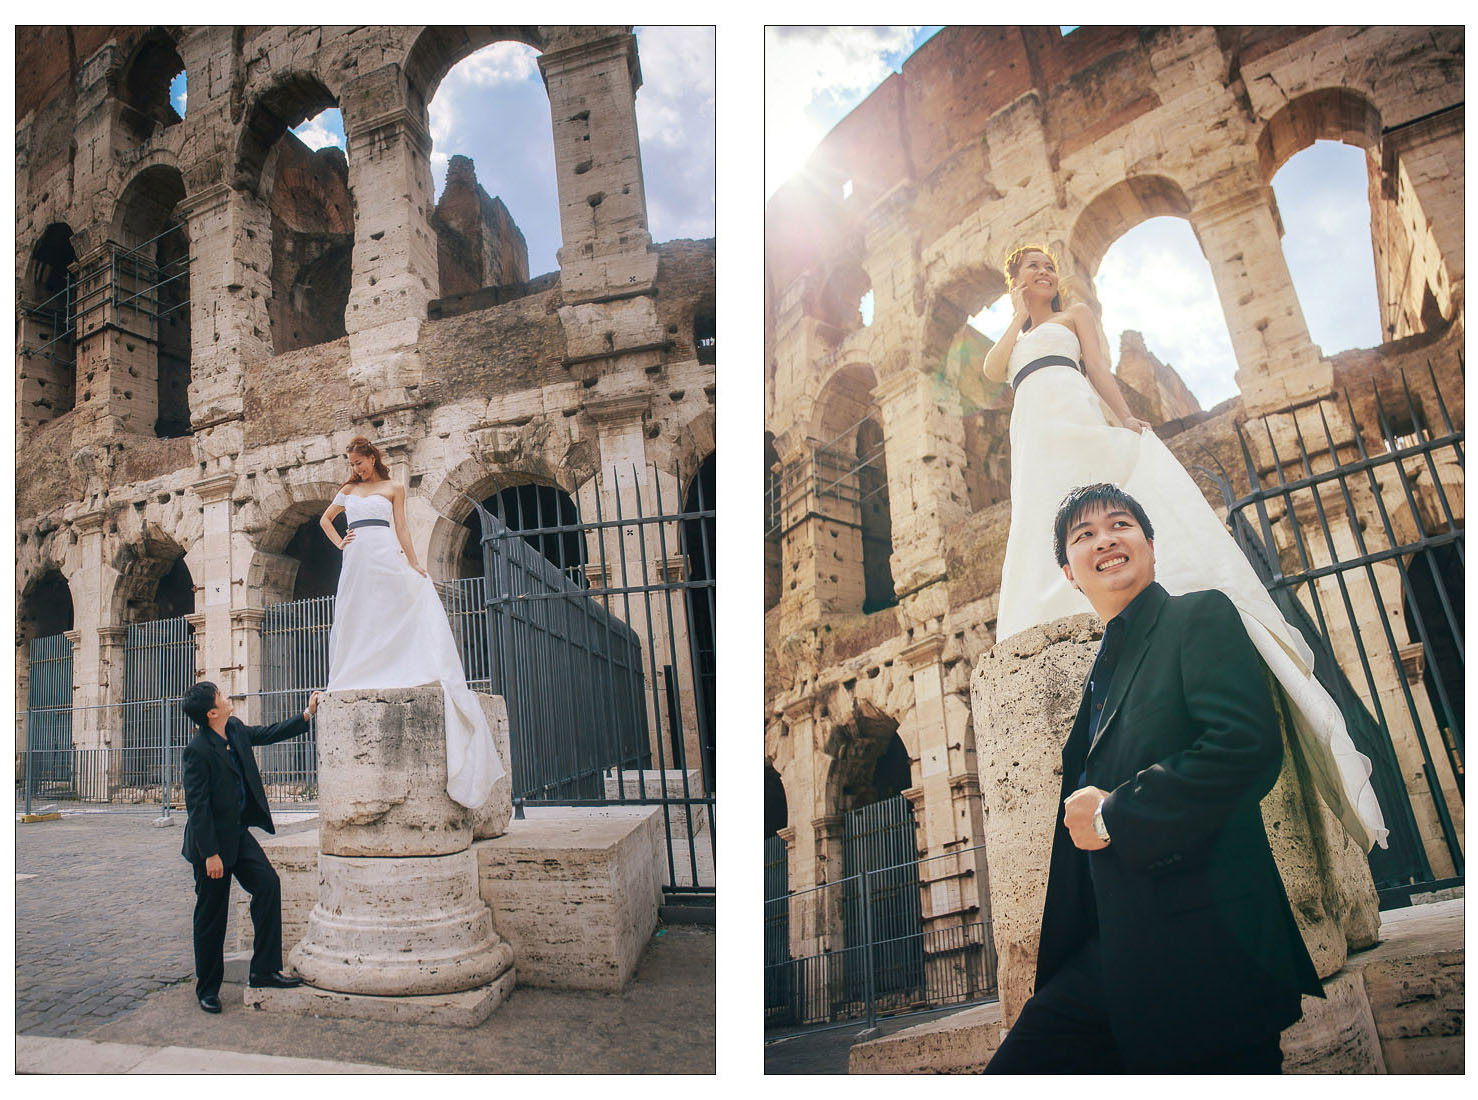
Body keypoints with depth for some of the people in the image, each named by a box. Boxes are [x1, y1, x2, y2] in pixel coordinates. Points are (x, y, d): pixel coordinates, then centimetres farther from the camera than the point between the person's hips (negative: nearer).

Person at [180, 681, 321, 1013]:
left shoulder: (236, 729, 1)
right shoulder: (197, 751, -21)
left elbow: (268, 734, 19)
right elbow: (197, 807, -20)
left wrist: (307, 714, 11)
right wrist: (210, 854, -19)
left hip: (239, 832, 7)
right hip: (213, 840, -7)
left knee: (268, 883, -4)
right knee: (211, 914, 4)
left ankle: (264, 970, 4)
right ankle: (207, 988, 21)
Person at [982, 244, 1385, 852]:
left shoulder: (1075, 315, 24)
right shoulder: (1013, 338, 33)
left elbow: (1099, 369, 7)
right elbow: (991, 369, 9)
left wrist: (1125, 416, -10)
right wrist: (1018, 316, 19)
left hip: (1080, 420, -3)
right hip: (1035, 438, 4)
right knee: (1046, 545, -16)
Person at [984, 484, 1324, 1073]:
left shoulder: (1200, 616, -2)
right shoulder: (1102, 674, 21)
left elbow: (1247, 746, -19)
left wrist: (1113, 816, -12)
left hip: (1205, 955, -7)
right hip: (1110, 957, 7)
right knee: (1010, 1075, 2)